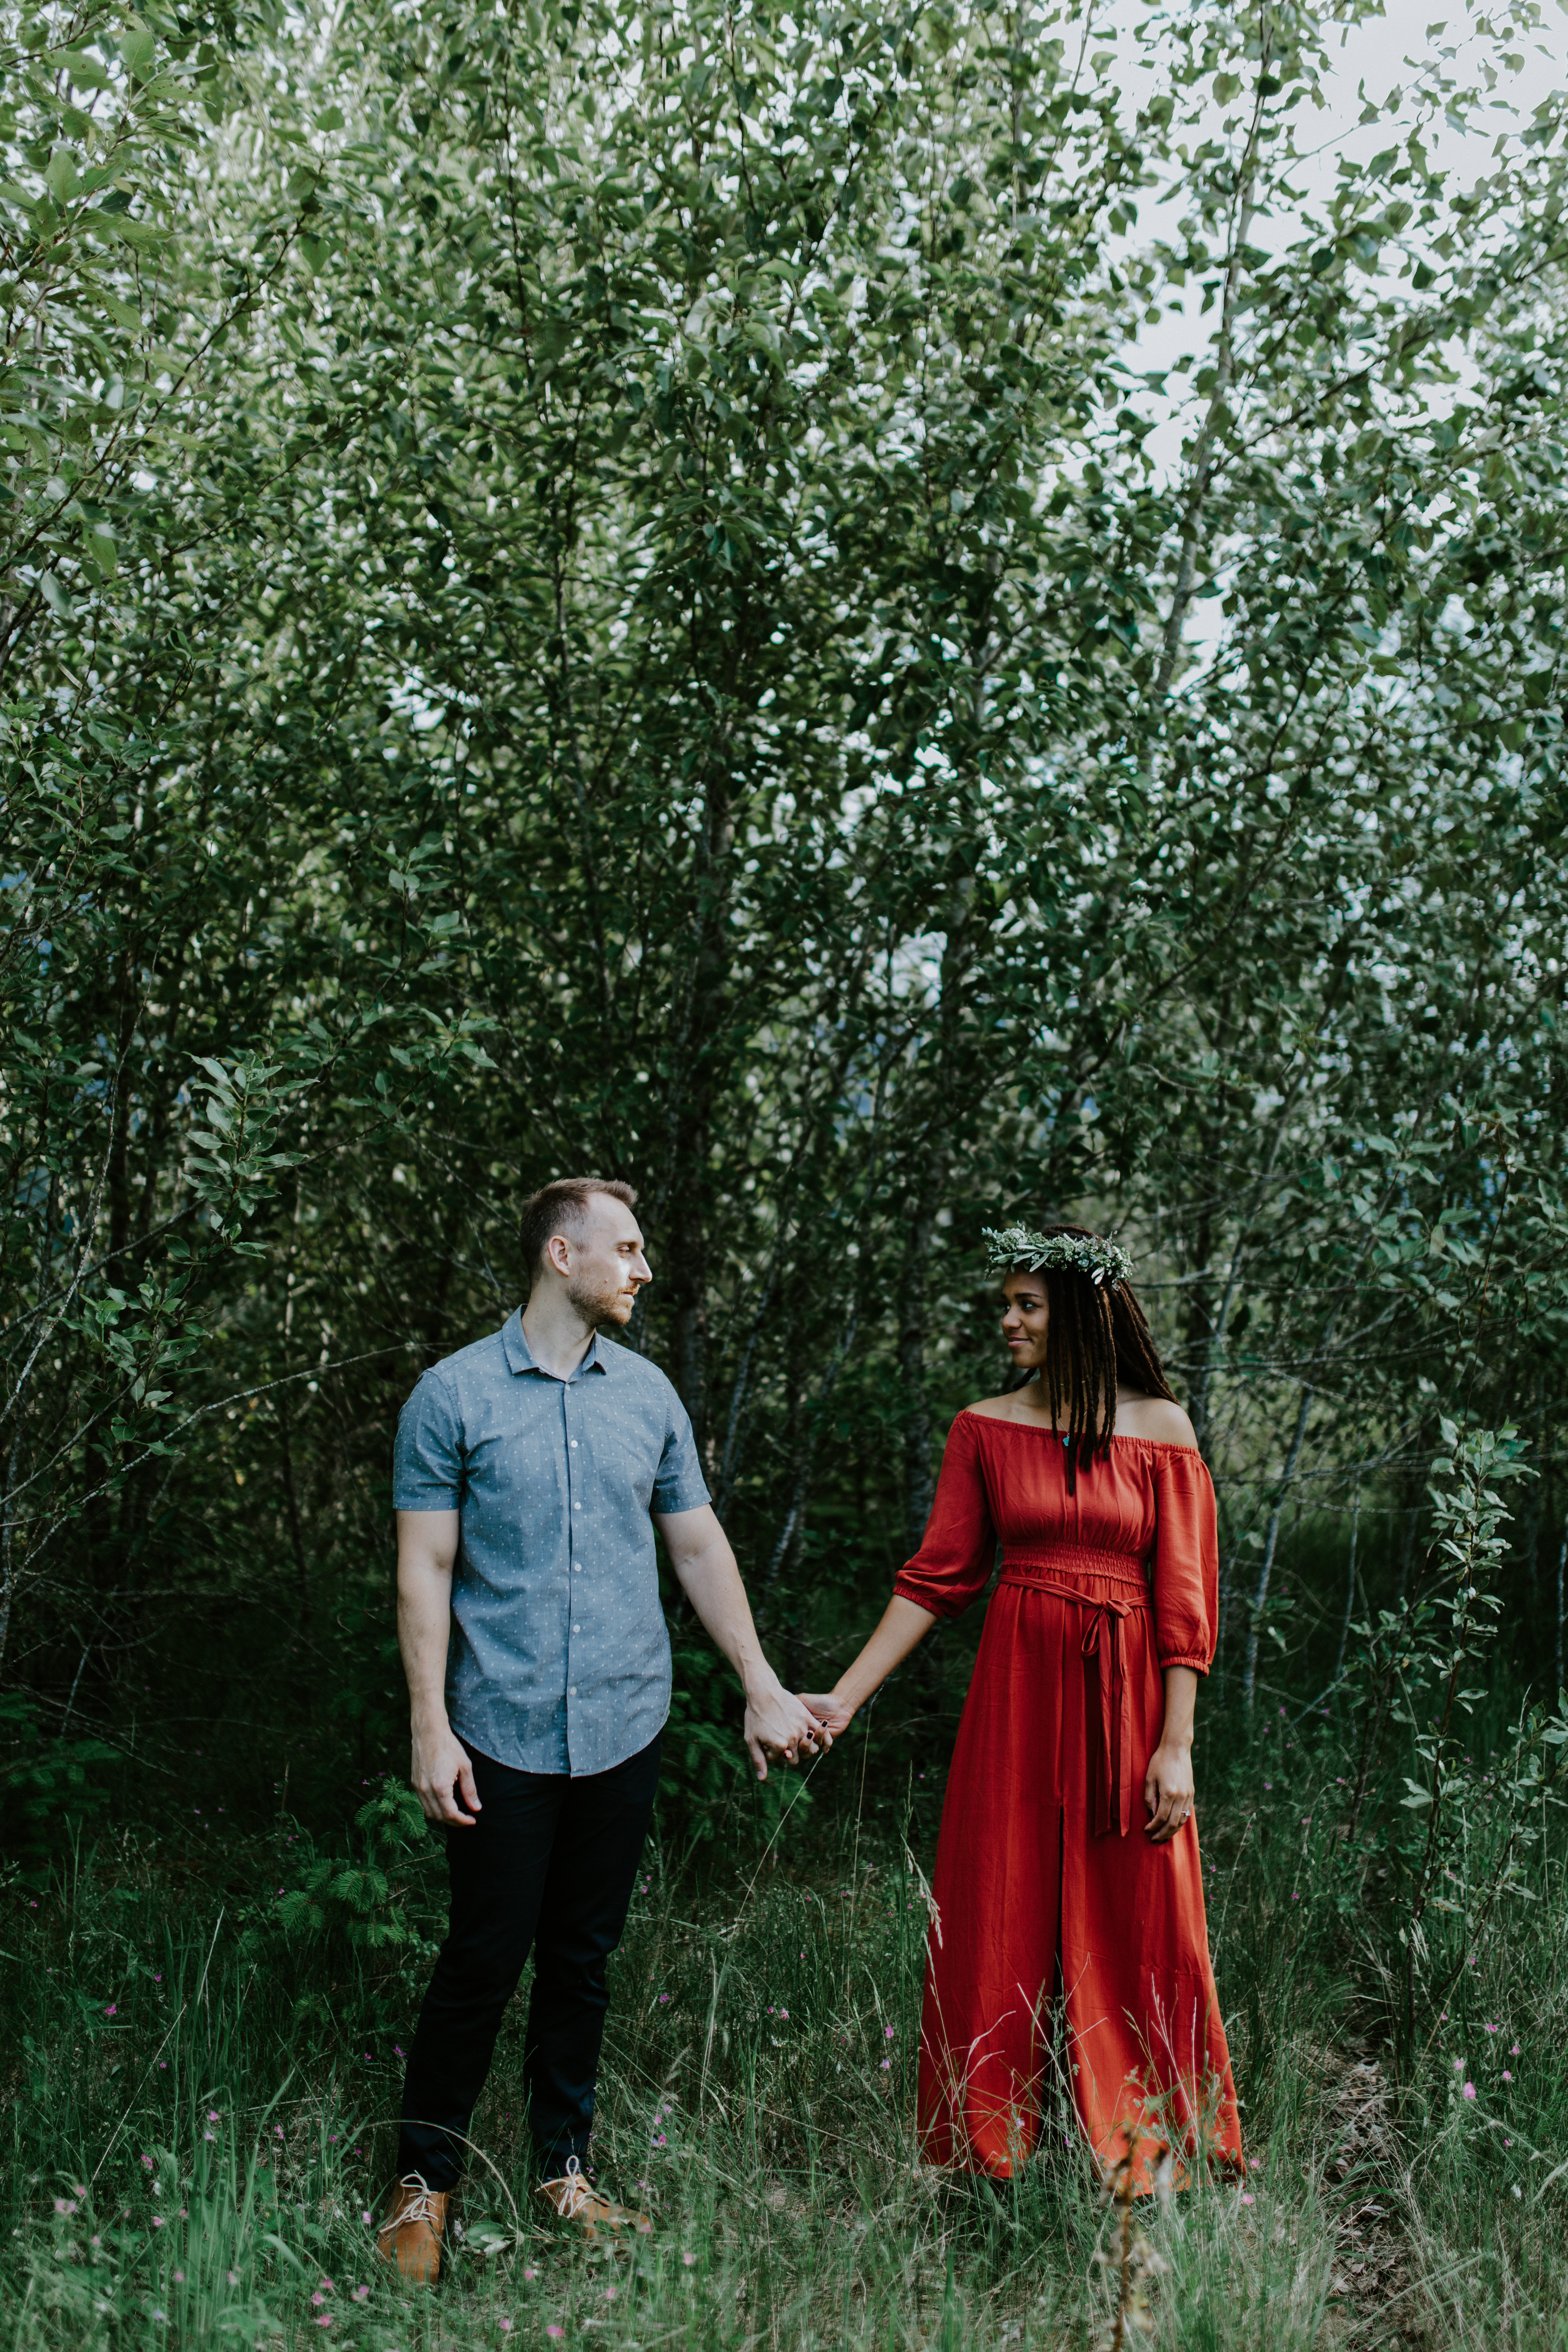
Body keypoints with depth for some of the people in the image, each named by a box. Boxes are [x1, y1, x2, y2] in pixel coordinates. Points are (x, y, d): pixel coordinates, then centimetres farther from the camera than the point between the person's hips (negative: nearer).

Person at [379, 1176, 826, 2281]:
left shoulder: (649, 1392, 6)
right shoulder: (455, 1394, -6)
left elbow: (699, 1546, 11)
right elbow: (426, 1571, -5)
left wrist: (764, 1687, 9)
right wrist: (431, 1728, -9)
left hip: (624, 1726, 4)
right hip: (504, 1733, -4)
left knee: (584, 1959, 14)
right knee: (484, 1963, 3)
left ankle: (566, 2168, 30)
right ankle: (424, 2187, 21)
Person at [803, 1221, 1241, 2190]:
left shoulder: (1161, 1429, -1)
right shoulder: (986, 1428, 4)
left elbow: (1184, 1598, -2)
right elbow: (936, 1578, 4)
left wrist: (1177, 1745, -8)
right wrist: (845, 1697, -1)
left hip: (1126, 1694, -1)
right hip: (1016, 1685, 2)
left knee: (1142, 1932, 4)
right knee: (995, 1925, 6)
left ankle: (1152, 2163, 24)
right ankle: (994, 2162, 23)